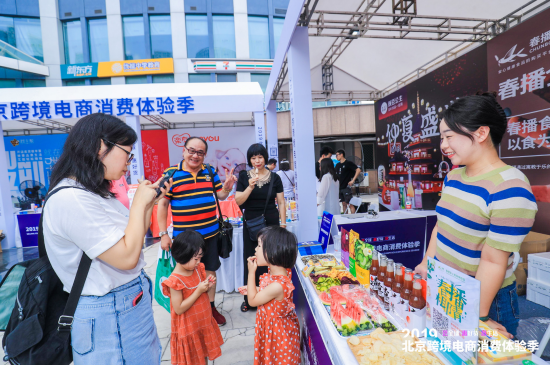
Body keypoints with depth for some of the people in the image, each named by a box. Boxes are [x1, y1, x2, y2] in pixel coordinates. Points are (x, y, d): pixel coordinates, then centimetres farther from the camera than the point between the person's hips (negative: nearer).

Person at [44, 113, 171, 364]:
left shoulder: (95, 193, 5)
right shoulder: (70, 199, -25)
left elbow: (132, 239, 9)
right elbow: (126, 257, -27)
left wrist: (151, 202, 0)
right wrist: (139, 203, -18)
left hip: (132, 301, 9)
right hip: (108, 313, -9)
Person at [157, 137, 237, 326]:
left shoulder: (210, 172, 5)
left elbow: (220, 195, 11)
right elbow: (162, 204, -5)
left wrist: (227, 187, -13)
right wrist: (163, 234, -7)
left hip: (210, 233, 4)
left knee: (210, 271, 16)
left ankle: (211, 307, 35)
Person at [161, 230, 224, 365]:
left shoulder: (198, 269, -6)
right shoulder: (175, 281, -26)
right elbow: (179, 309, -24)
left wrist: (207, 286, -15)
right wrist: (199, 291, -30)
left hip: (204, 323, 6)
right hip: (189, 328, -6)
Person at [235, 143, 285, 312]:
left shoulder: (274, 177, 1)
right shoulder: (244, 176, 1)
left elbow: (281, 203, 4)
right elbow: (238, 201, -4)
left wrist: (283, 224, 0)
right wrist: (250, 187, -18)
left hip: (271, 223, 0)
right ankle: (249, 299, 24)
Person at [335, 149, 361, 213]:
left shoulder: (348, 163, -6)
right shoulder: (337, 165, 14)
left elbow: (358, 170, -14)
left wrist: (353, 180, -17)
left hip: (346, 187, -7)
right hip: (339, 187, 7)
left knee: (350, 204, -5)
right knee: (344, 204, 11)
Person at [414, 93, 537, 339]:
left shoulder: (509, 188, -23)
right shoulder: (453, 177, 1)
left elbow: (493, 262, -23)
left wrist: (478, 318, -19)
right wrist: (425, 266, 5)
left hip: (484, 301, -7)